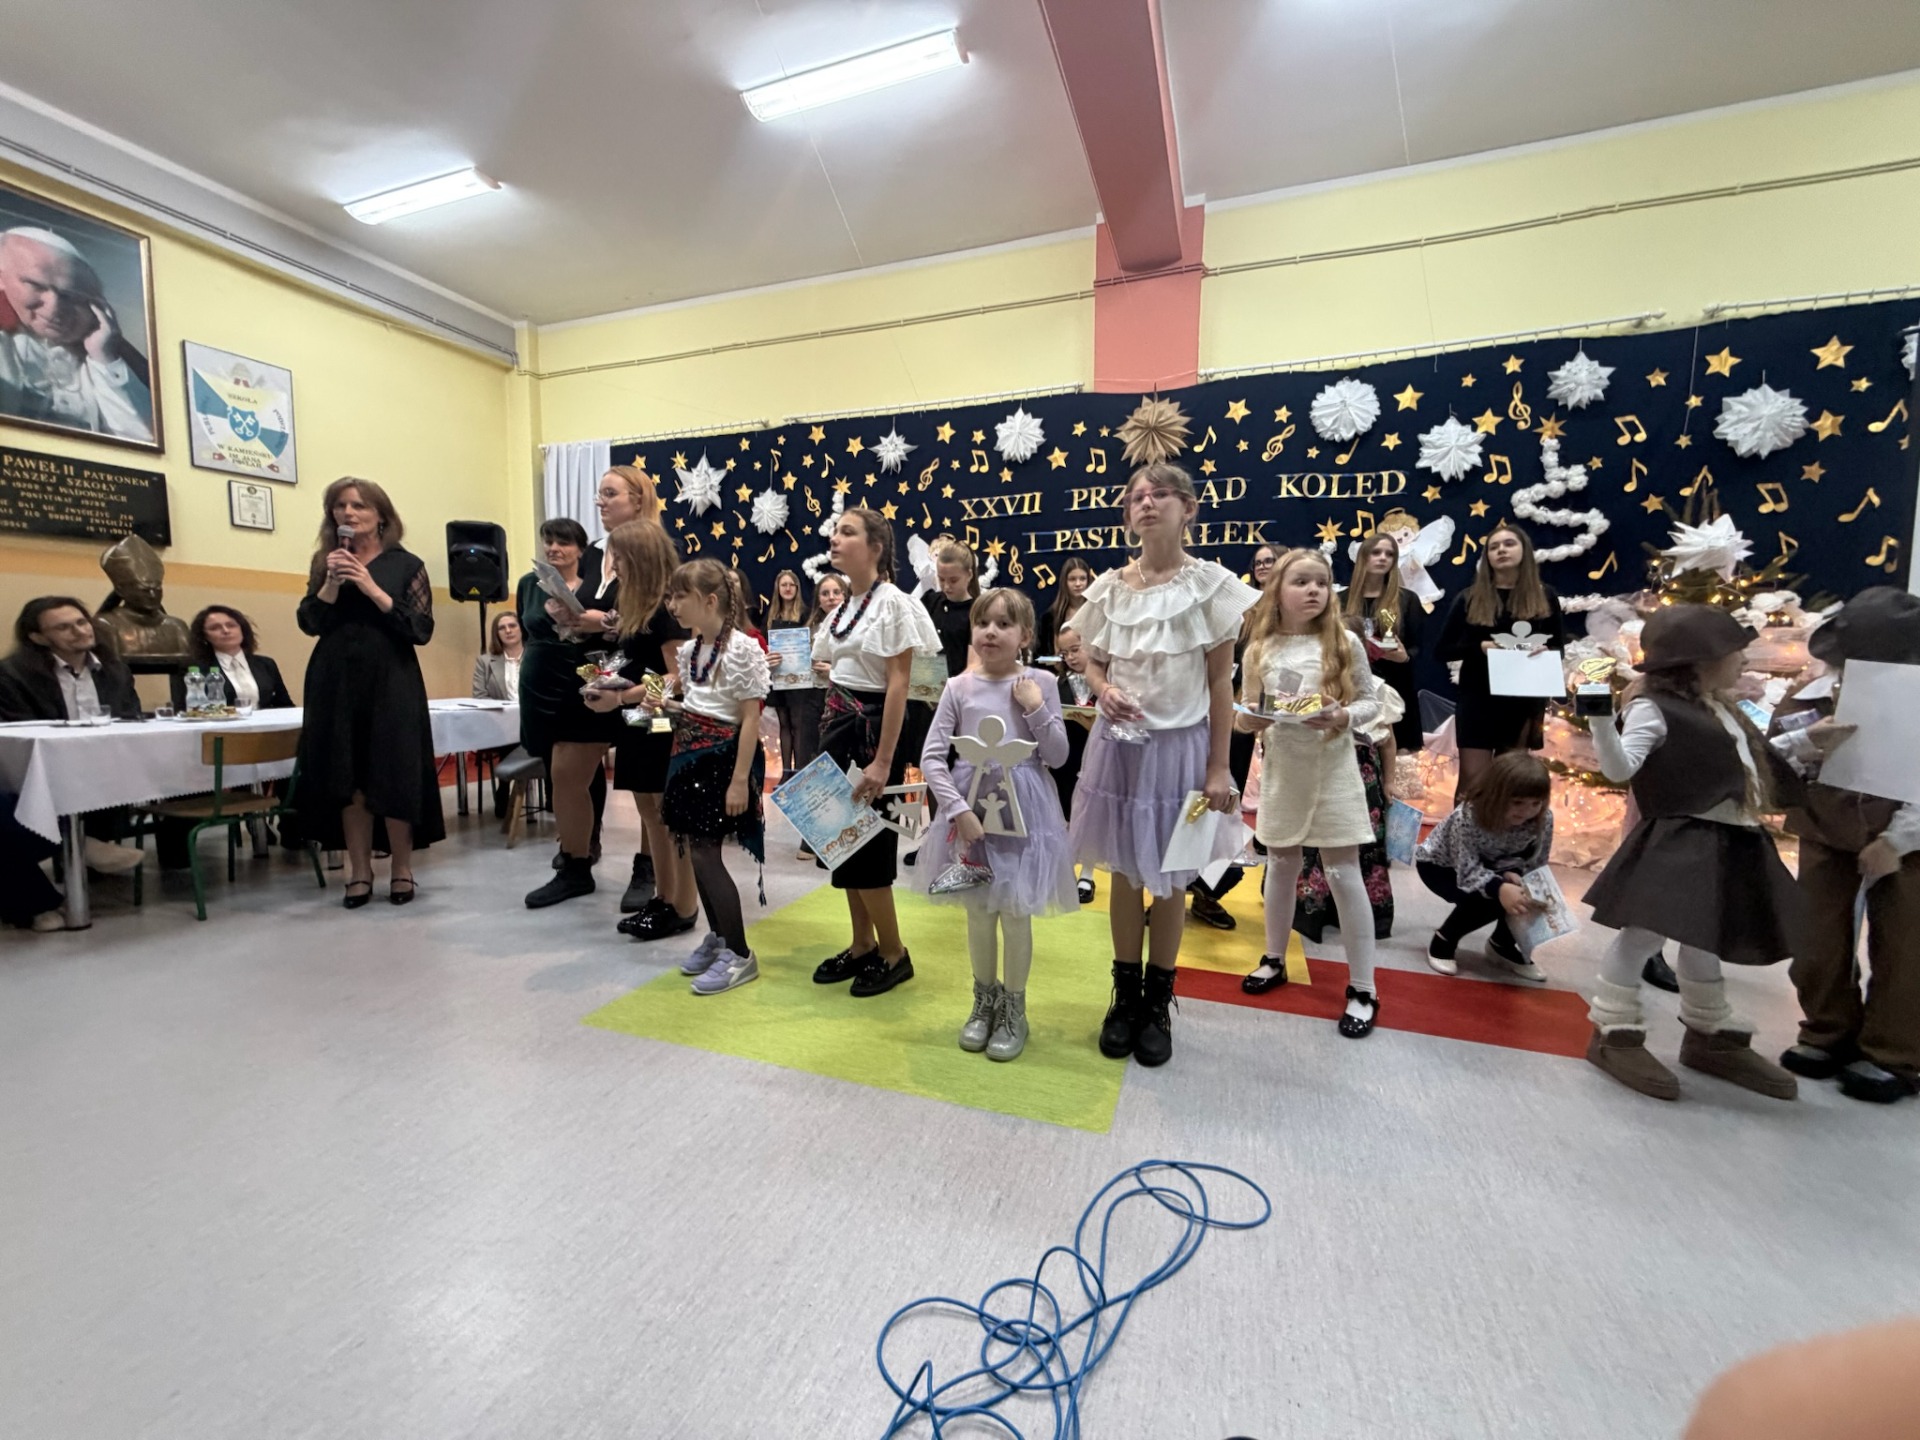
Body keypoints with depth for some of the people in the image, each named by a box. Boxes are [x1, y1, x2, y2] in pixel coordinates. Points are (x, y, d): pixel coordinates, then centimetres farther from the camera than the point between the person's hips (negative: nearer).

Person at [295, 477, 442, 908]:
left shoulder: (406, 564, 2)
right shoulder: (325, 561, 11)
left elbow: (421, 630, -7)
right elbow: (310, 623, 3)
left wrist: (371, 588, -13)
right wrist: (333, 581, -9)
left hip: (391, 683, -3)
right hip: (336, 683, 3)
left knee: (395, 776, -2)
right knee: (346, 779, 4)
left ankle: (402, 869, 10)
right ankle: (359, 871, 14)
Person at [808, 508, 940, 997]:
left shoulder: (893, 603, -13)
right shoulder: (842, 605, 12)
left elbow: (897, 686, -17)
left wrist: (883, 761, -21)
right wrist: (828, 732, 11)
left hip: (874, 726, -8)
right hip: (838, 726, 8)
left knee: (869, 843, -2)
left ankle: (894, 955, 17)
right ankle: (862, 947, 27)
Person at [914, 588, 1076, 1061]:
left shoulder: (1041, 683, -3)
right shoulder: (959, 687, -3)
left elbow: (1058, 757, -3)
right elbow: (931, 757, -6)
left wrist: (1036, 708, -15)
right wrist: (959, 810, -16)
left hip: (1022, 809, -1)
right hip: (969, 807, 1)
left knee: (1015, 913, 7)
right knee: (978, 912, 13)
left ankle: (1013, 1010, 27)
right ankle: (985, 1001, 35)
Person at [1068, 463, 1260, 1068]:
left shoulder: (1210, 584, -5)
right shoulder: (1109, 587, 3)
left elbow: (1220, 683, -4)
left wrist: (1219, 769, -8)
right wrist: (1104, 692, -12)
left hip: (1181, 745, -2)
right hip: (1119, 744, 3)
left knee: (1170, 878, 9)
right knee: (1125, 873, 12)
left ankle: (1158, 1002, 28)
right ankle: (1125, 995, 30)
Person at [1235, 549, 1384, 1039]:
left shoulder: (1345, 643, -4)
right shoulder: (1260, 650, 0)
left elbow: (1370, 703, 0)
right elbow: (1245, 718, 3)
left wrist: (1342, 716, -20)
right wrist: (1259, 716, -19)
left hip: (1332, 769, -2)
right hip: (1281, 769, 2)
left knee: (1343, 874, -1)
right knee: (1281, 867, 15)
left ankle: (1362, 989, 12)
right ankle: (1275, 959, 33)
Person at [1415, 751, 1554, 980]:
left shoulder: (1543, 819, -23)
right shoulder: (1468, 816, -38)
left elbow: (1536, 863, -12)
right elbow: (1468, 871, -36)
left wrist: (1515, 874, -34)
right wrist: (1499, 888, -56)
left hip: (1490, 864, 6)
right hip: (1439, 864, -5)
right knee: (1483, 899, -32)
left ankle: (1503, 945, 10)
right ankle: (1443, 940, -3)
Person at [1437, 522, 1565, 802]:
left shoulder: (1545, 597, 7)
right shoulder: (1469, 598, 2)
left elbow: (1559, 646, 9)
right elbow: (1444, 650, 0)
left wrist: (1545, 651, -14)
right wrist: (1479, 647, -18)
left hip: (1525, 701, 2)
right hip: (1479, 698, -2)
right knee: (1472, 779, -6)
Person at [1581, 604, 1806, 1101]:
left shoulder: (1721, 711, 18)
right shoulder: (1654, 707, -12)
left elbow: (1753, 761, 32)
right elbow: (1620, 768, -24)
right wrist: (1601, 721, -39)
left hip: (1729, 844, 9)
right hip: (1679, 844, -9)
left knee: (1705, 939, 19)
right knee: (1644, 931, -8)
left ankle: (1711, 1036, 33)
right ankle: (1615, 1033, 2)